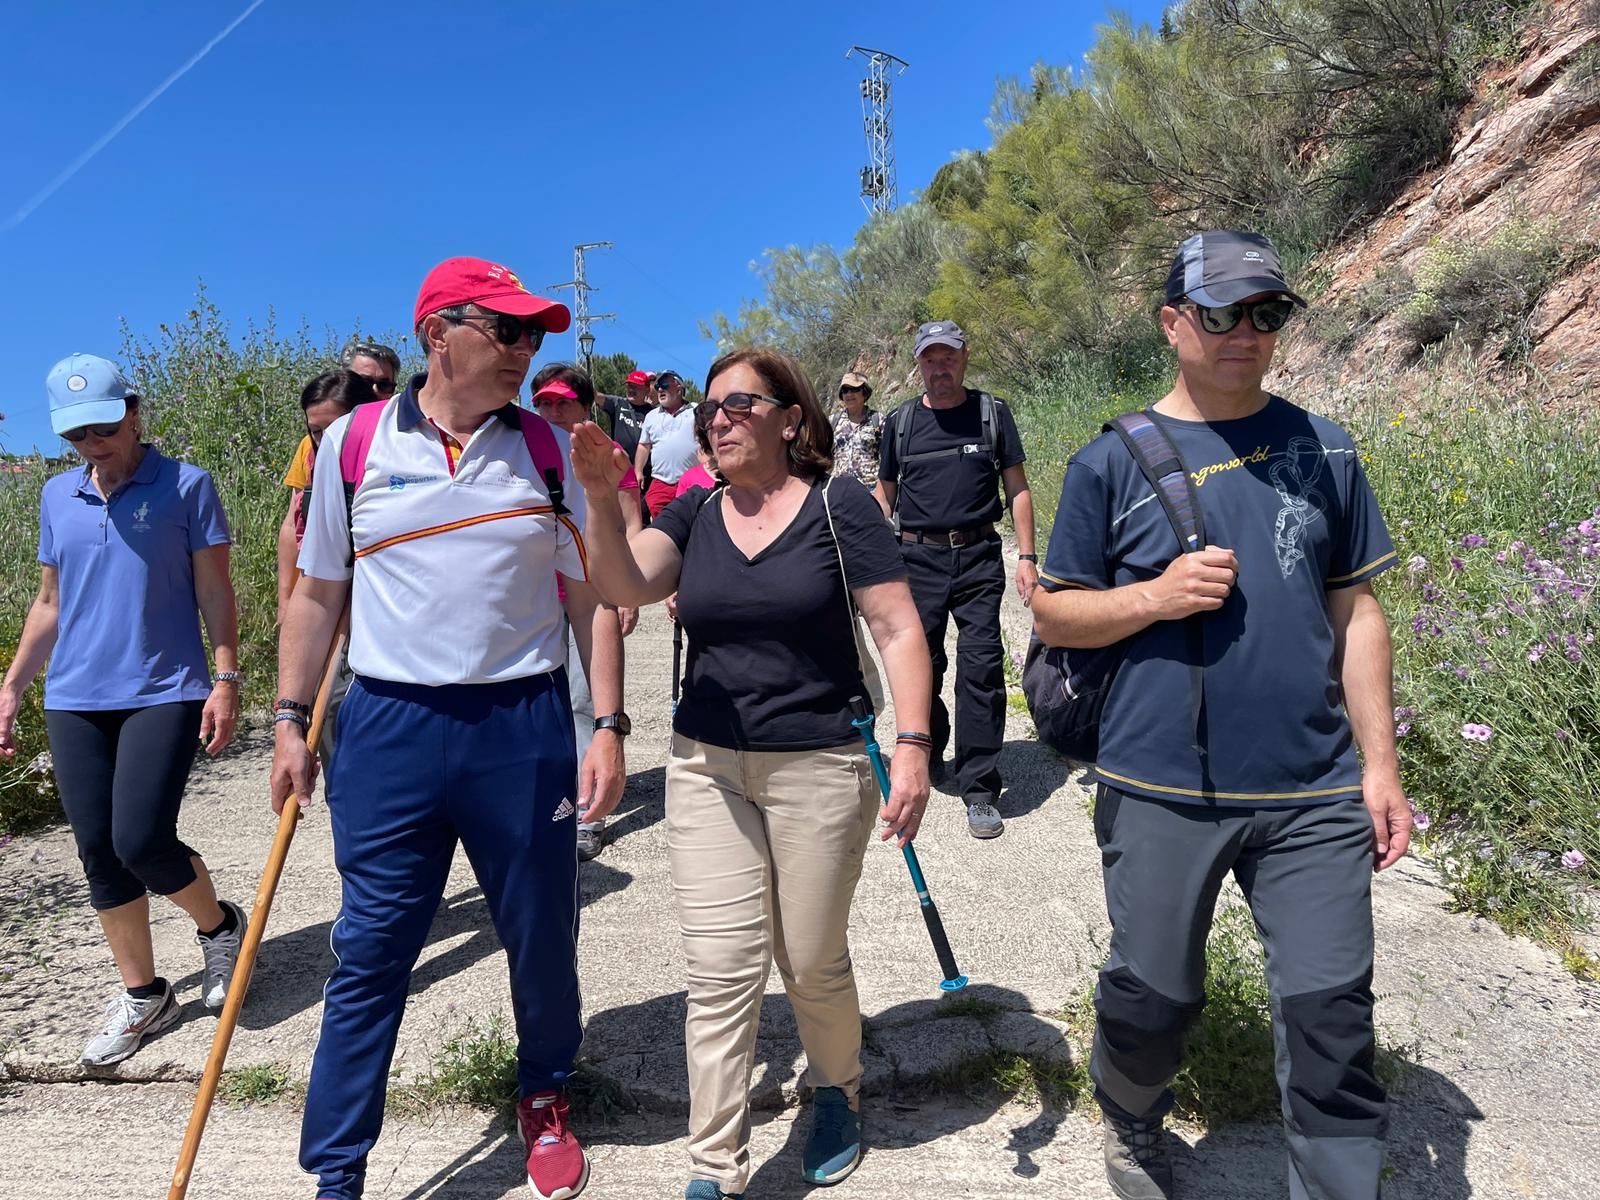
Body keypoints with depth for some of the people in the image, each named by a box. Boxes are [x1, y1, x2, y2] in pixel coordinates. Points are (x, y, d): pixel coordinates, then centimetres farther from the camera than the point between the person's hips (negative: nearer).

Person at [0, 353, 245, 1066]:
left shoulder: (185, 486, -3)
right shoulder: (57, 497, 11)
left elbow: (215, 591, -3)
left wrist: (226, 677, -11)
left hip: (165, 692, -5)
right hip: (74, 700, 5)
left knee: (140, 841, -14)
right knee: (98, 852, 6)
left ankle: (219, 925, 17)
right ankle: (143, 996, 21)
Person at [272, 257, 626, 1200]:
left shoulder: (549, 449, 3)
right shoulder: (354, 442, 2)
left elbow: (591, 597, 3)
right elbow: (318, 594, 9)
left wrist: (609, 725, -3)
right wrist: (292, 723, 6)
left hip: (525, 727, 1)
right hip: (389, 729, 0)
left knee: (543, 941, 13)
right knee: (370, 955, 7)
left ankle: (546, 1101, 39)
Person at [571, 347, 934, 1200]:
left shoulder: (839, 506, -5)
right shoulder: (693, 513, 6)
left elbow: (898, 630, -9)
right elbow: (625, 586, -10)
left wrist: (912, 745, -17)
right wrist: (602, 499, -25)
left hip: (820, 769, -3)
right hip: (707, 770, 3)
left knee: (811, 961, 12)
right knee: (721, 970, 2)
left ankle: (837, 1091, 43)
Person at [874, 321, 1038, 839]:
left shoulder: (992, 413, 6)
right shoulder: (900, 421, 9)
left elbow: (1017, 488, 7)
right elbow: (885, 493, 16)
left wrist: (1027, 555, -2)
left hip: (978, 557, -1)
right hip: (917, 558, 2)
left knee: (981, 666, -8)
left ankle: (979, 789, -1)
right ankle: (928, 758, 31)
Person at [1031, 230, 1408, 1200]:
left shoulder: (1322, 449, 6)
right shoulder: (1113, 461, -1)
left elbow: (1354, 610, 9)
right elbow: (1053, 613, 3)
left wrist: (1380, 762, 5)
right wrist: (1159, 595, -15)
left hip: (1314, 791, 2)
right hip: (1163, 790, -1)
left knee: (1333, 1014, 3)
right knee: (1152, 1000, 12)